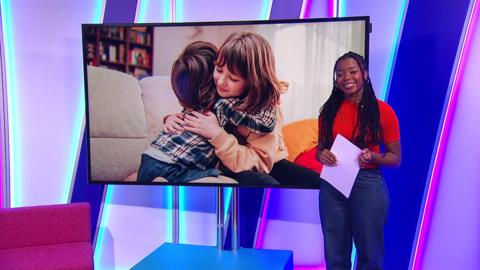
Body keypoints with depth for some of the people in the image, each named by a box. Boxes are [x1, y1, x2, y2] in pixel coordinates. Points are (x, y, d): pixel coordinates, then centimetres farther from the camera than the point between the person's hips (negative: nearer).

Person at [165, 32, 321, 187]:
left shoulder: (265, 107, -17)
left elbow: (260, 162, -24)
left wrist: (217, 135, -34)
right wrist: (176, 120, -15)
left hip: (267, 163, 0)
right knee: (265, 183, -33)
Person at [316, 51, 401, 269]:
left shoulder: (382, 110, -5)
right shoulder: (329, 110, 4)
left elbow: (396, 158, 0)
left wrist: (372, 157, -19)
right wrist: (322, 155, -8)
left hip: (368, 185, -3)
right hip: (332, 186, 3)